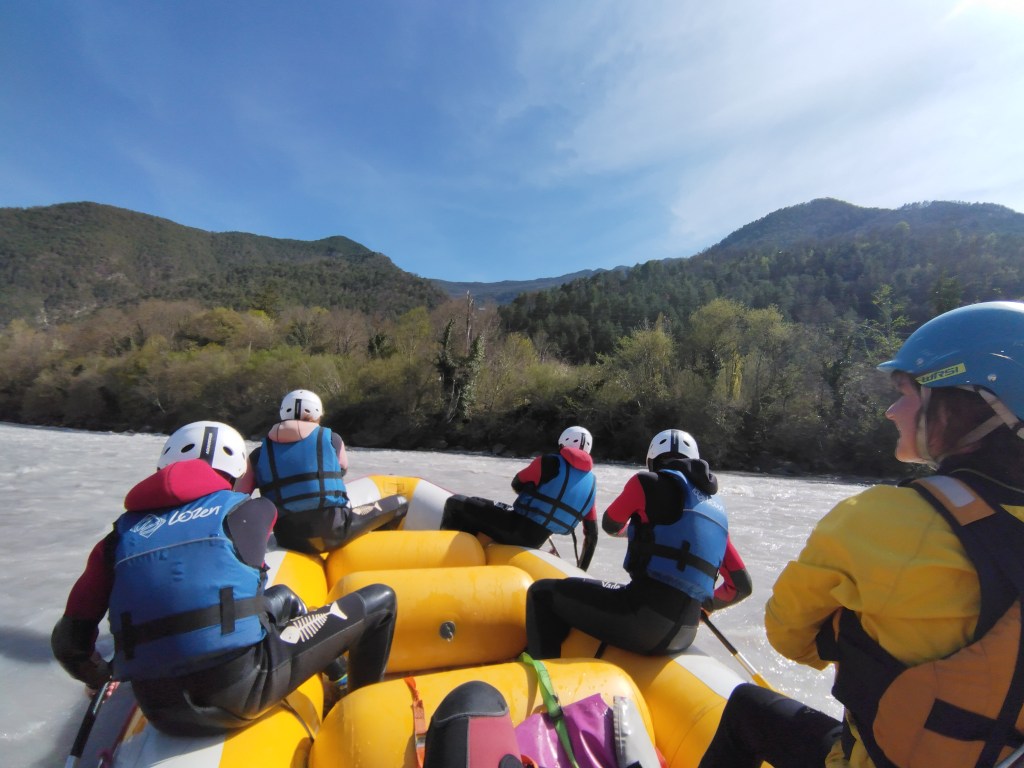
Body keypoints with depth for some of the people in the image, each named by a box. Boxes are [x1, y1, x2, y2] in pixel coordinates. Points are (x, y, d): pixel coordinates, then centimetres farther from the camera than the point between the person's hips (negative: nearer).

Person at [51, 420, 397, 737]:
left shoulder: (122, 532, 12)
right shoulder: (247, 510, 4)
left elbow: (68, 639, 11)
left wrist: (101, 679, 31)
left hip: (162, 713, 6)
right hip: (241, 692, -6)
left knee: (282, 599, 29)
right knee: (379, 600, 8)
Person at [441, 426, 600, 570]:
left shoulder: (549, 462, -7)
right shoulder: (591, 483, 9)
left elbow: (516, 485, 8)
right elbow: (592, 534, 12)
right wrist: (581, 572, 23)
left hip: (517, 527, -7)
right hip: (534, 542, 7)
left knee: (455, 504, 6)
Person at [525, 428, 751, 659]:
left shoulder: (649, 482, -1)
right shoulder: (715, 508, 16)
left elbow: (611, 525, 17)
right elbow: (741, 586, 20)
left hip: (644, 613, -7)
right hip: (682, 636, 7)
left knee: (543, 592, 4)